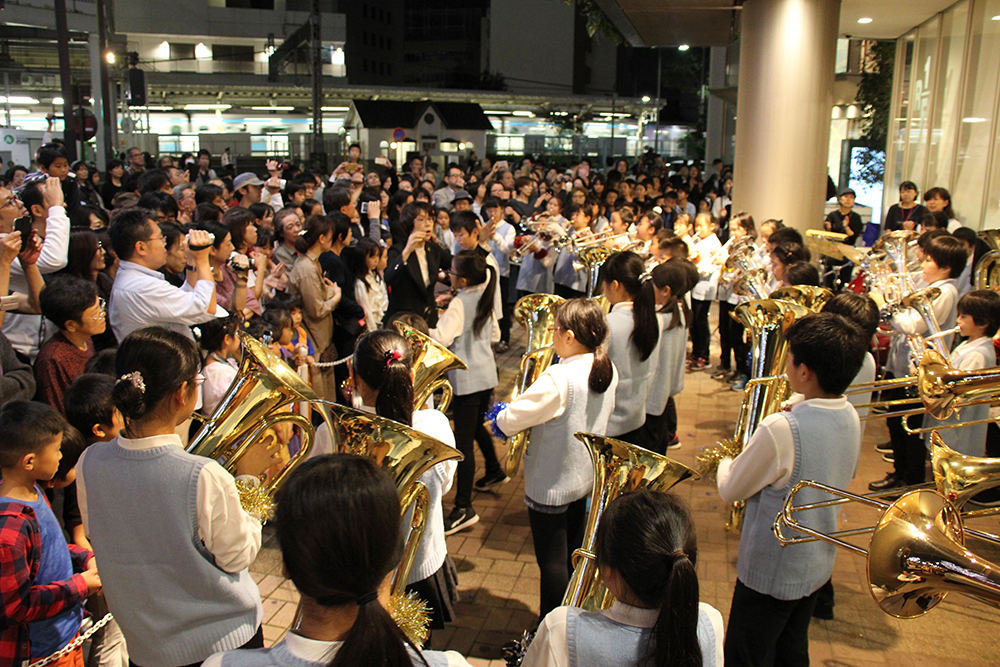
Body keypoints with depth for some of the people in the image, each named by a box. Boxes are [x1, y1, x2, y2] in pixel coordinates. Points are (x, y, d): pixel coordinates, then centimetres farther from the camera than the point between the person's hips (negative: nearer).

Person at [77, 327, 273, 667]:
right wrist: (248, 479, -8)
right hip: (224, 637, -4)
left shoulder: (89, 464, -15)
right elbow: (237, 558, -16)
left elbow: (94, 533, 4)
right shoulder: (204, 477, -31)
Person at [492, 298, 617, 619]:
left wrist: (500, 416, -2)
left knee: (552, 562, 7)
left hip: (552, 484, -8)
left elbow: (510, 421, -24)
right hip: (587, 477, 8)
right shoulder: (608, 372, -5)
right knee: (576, 556, 23)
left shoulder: (558, 378, -29)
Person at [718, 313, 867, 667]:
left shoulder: (781, 429, -32)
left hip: (771, 573, -7)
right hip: (817, 566, 8)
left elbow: (730, 491, -18)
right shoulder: (850, 418, -7)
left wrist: (726, 461, 3)